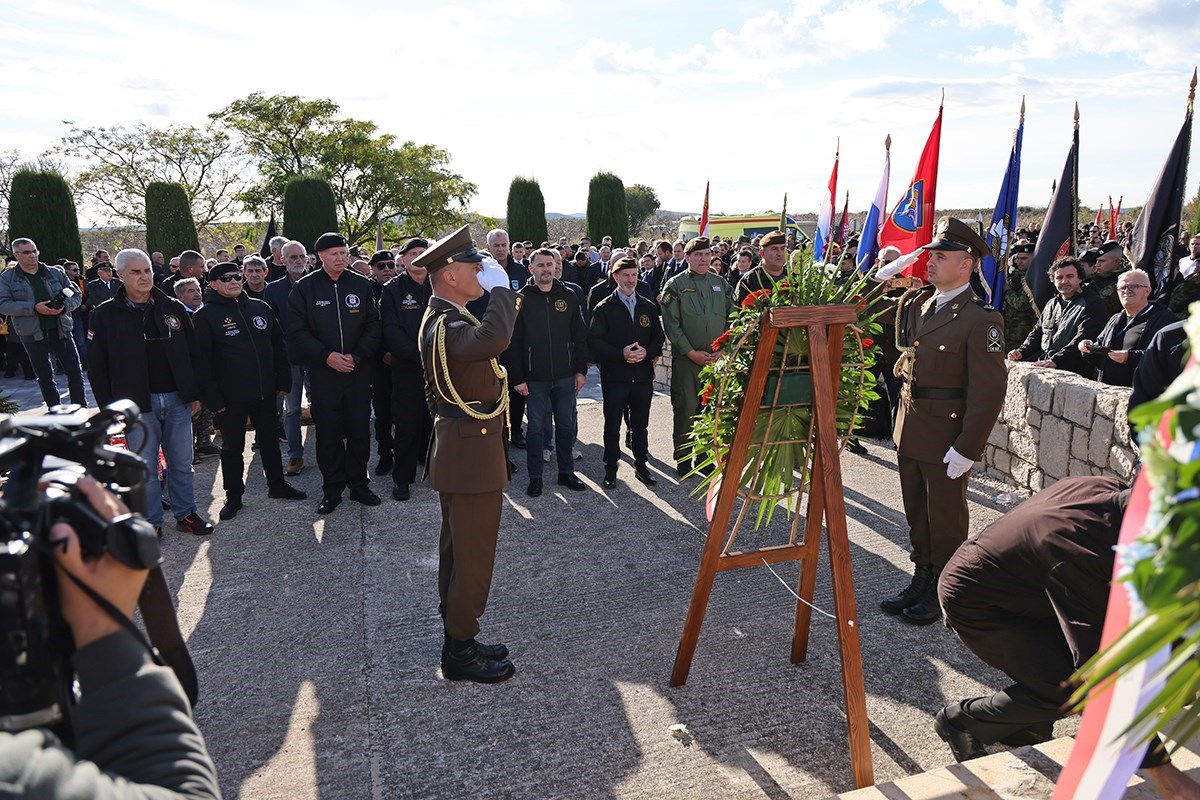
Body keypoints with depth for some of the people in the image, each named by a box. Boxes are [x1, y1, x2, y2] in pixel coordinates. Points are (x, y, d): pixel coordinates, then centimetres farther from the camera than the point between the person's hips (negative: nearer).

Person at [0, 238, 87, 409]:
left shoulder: (56, 273, 8)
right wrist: (34, 308, -19)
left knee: (75, 372, -1)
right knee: (44, 377, 9)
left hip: (60, 329, 1)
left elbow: (76, 295, 8)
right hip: (32, 334, -1)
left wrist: (64, 306, -14)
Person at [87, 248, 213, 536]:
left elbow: (192, 354, 10)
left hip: (177, 400, 2)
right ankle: (151, 521, 18)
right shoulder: (106, 315, -1)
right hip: (136, 404, -2)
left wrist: (194, 394, 6)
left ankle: (185, 513, 25)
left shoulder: (174, 308, 6)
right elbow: (98, 369, 0)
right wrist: (109, 409, -4)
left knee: (181, 463, 11)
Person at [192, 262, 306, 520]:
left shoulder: (260, 307, 8)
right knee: (232, 447, 7)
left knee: (270, 439, 16)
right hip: (231, 397, -4)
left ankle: (277, 484, 31)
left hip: (265, 392, 4)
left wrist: (283, 382, 7)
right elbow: (202, 361, -9)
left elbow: (278, 346, 12)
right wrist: (214, 399, -13)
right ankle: (233, 495, 20)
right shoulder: (205, 316, -6)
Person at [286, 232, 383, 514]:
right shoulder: (305, 287, 0)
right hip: (323, 372, -1)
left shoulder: (361, 285, 5)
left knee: (360, 430, 7)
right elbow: (297, 331, -2)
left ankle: (359, 484, 22)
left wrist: (357, 355, -9)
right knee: (328, 433, 5)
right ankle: (332, 489, 17)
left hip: (358, 371, 1)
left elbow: (373, 325, 4)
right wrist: (326, 356, -13)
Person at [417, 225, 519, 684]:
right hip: (471, 453, -11)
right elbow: (492, 339, -43)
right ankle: (460, 653, 14)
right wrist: (500, 288, -31)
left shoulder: (445, 319, 13)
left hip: (460, 450, 11)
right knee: (474, 556, 0)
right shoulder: (445, 326, -22)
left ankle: (457, 638, 33)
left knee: (458, 551, 19)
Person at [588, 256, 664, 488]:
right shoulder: (604, 308, -1)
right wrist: (621, 354, -18)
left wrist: (647, 352, -10)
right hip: (614, 376, -3)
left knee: (640, 424, 12)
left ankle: (641, 466, 24)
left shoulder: (649, 307, 10)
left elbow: (659, 337, 11)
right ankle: (611, 468, 17)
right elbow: (594, 340, -7)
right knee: (612, 425, 5)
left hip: (643, 375, 3)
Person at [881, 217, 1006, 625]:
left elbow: (989, 391, -18)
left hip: (947, 436, -7)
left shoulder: (980, 319, -16)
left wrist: (967, 448, -20)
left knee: (946, 521, 9)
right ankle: (922, 580, 37)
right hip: (909, 430, 7)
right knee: (916, 514, 20)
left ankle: (942, 594, 26)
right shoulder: (915, 304, 6)